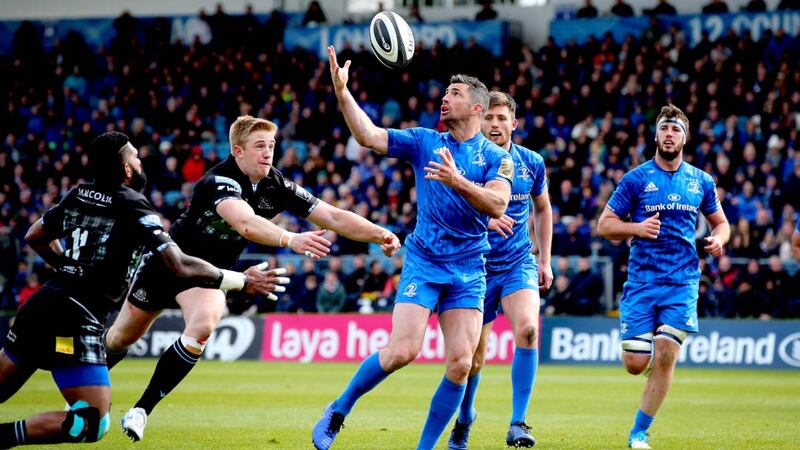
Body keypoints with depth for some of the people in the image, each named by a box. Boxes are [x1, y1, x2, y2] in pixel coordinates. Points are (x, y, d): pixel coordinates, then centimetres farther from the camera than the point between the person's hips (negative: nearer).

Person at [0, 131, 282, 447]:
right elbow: (181, 267, -11)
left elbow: (35, 237, 28)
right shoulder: (133, 208, -6)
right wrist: (243, 281, -2)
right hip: (76, 320, -7)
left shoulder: (78, 196, 13)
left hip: (40, 304, 7)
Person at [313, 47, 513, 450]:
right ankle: (338, 411, 7)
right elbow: (369, 136, -5)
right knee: (402, 350, -15)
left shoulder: (496, 158, 3)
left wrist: (457, 181, -29)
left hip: (469, 270, 1)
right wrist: (342, 91, -16)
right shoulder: (424, 142, 6)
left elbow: (497, 206, -14)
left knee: (460, 363, -9)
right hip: (423, 263, -1)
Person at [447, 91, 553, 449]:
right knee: (474, 356, 4)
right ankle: (464, 419, 35)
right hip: (477, 267, -1)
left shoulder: (531, 163, 1)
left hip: (519, 263, 1)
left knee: (527, 328, -26)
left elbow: (543, 209, 17)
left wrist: (545, 260, 13)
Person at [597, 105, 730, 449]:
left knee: (666, 357, -10)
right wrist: (637, 228, -16)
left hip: (682, 282, 1)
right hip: (642, 281, -1)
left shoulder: (701, 182, 9)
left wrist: (718, 239, -3)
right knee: (635, 364, -6)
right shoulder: (636, 179, 0)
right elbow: (604, 225, 2)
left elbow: (721, 222, 21)